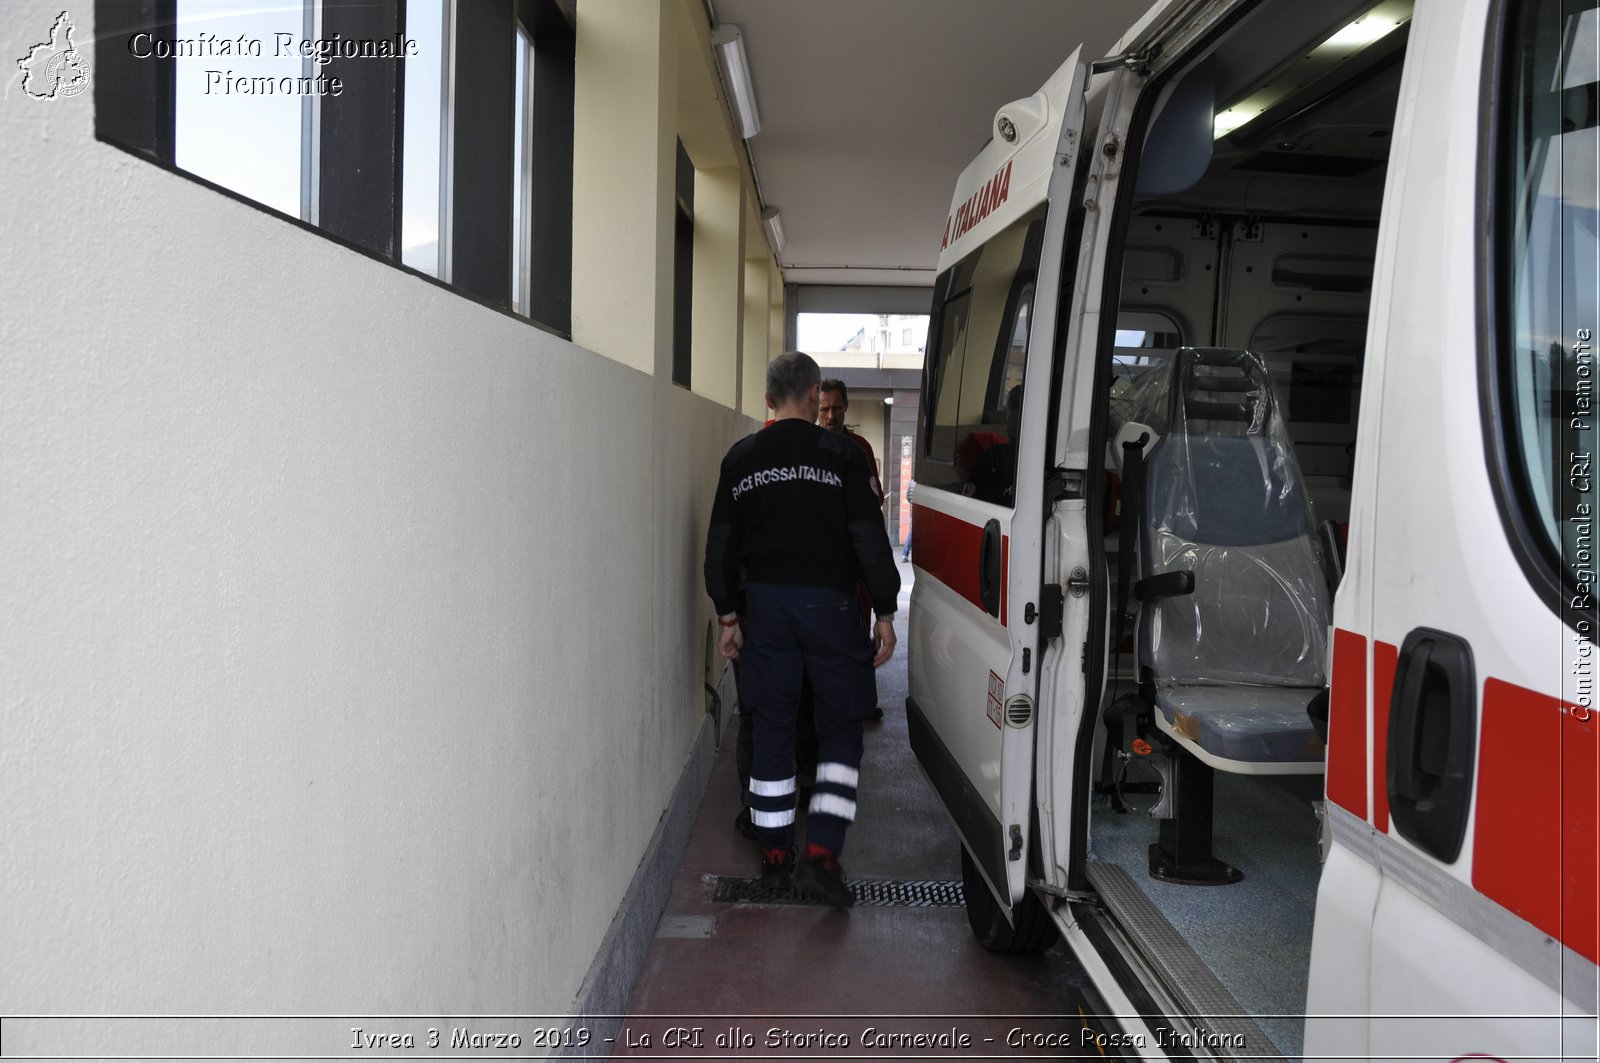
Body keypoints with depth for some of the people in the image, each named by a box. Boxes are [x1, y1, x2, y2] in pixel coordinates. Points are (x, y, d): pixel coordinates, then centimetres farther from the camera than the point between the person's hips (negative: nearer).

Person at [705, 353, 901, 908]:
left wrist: (728, 615, 14)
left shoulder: (741, 458, 6)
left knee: (772, 731, 11)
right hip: (827, 602, -3)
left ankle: (775, 856, 18)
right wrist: (885, 612, -1)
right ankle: (821, 855, -4)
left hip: (765, 603, 4)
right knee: (841, 730, 6)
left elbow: (721, 544, 8)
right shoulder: (841, 454, -5)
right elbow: (869, 538, -7)